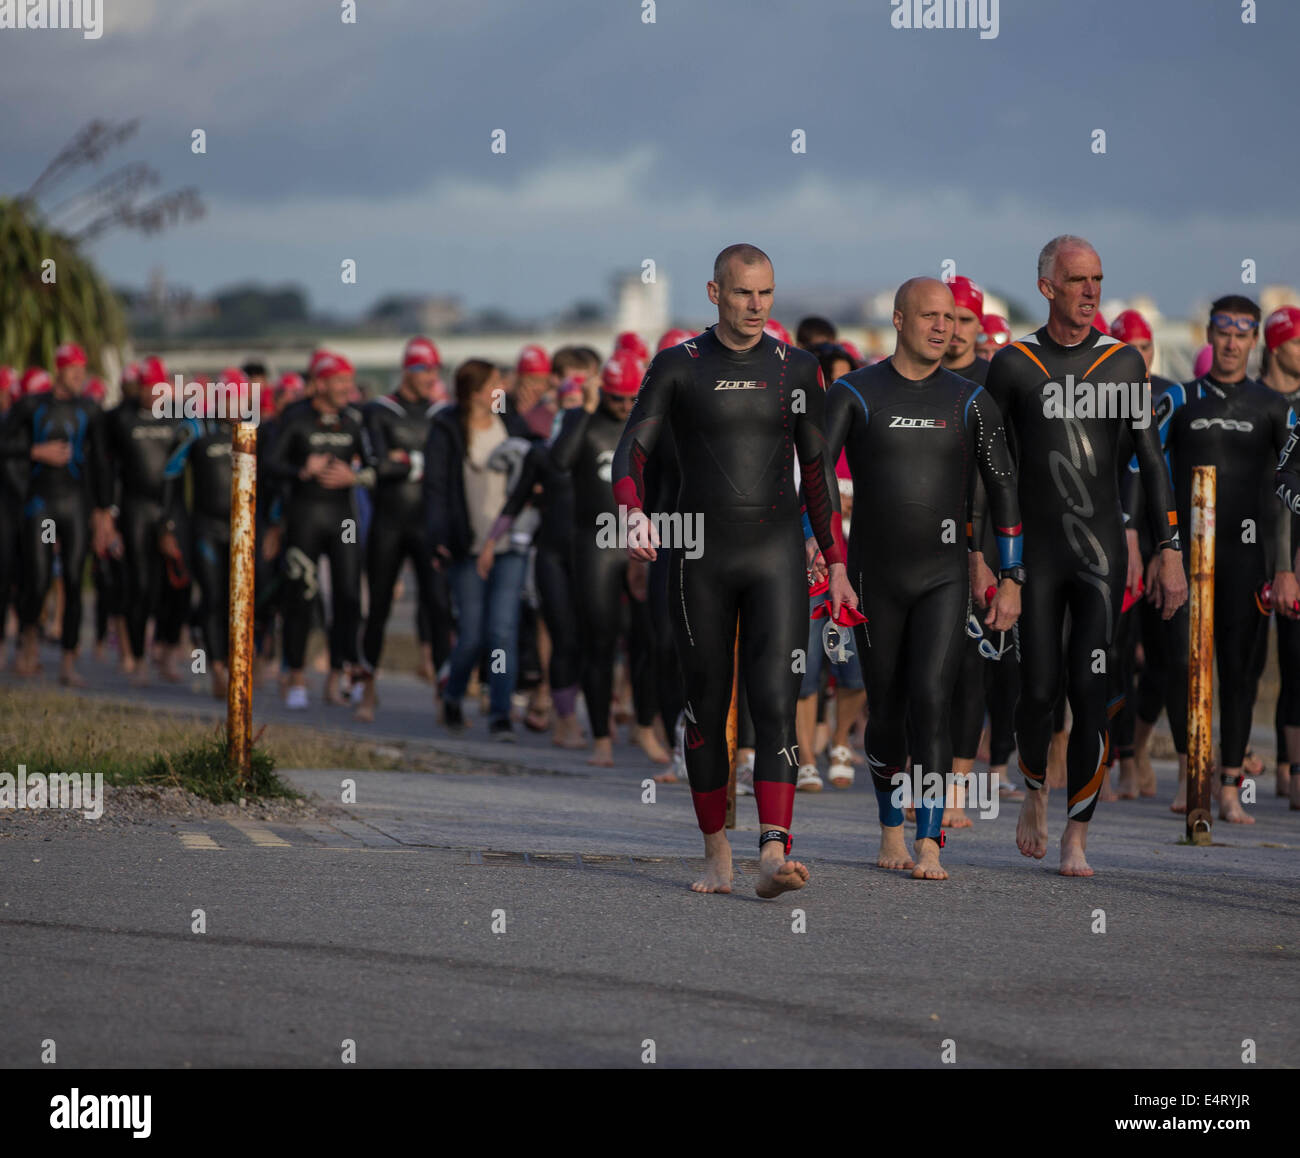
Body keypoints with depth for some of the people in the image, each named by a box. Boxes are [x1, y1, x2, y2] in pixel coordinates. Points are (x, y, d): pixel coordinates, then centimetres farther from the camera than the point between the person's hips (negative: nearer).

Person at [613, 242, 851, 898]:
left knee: (775, 704, -14)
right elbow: (631, 451, -5)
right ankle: (716, 855, 19)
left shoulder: (797, 370, 8)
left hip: (776, 555, 0)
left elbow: (816, 470, 14)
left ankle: (773, 854, -26)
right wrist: (635, 515, -26)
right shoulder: (679, 367, 1)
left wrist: (836, 563, 10)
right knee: (706, 710, 5)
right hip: (700, 558, 0)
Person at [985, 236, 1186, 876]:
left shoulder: (1123, 362, 5)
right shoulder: (1012, 365, 2)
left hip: (1102, 554, 0)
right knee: (1038, 690, -2)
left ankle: (1076, 839, -1)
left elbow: (1151, 462, 7)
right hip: (1034, 553, 0)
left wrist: (1169, 549, 0)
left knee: (1090, 694, -7)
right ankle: (1035, 791, 28)